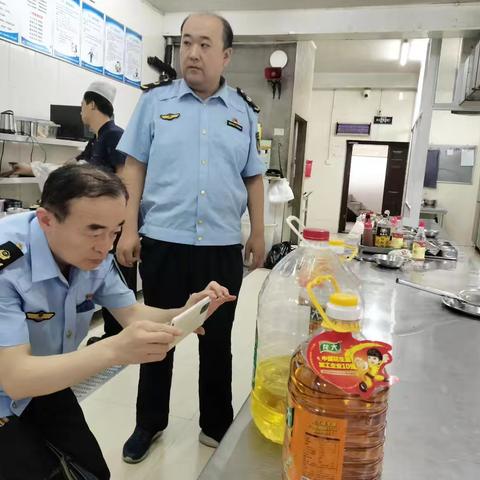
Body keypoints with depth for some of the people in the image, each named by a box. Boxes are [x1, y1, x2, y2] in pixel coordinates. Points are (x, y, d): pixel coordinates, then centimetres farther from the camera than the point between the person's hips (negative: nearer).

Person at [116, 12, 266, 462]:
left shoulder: (243, 112, 7)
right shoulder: (155, 101, 3)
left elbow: (253, 177, 10)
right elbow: (134, 166, 1)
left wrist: (258, 233, 6)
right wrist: (129, 227, -6)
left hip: (223, 247, 1)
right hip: (162, 242, -1)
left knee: (217, 341, 13)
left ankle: (217, 425, 32)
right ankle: (149, 423, 33)